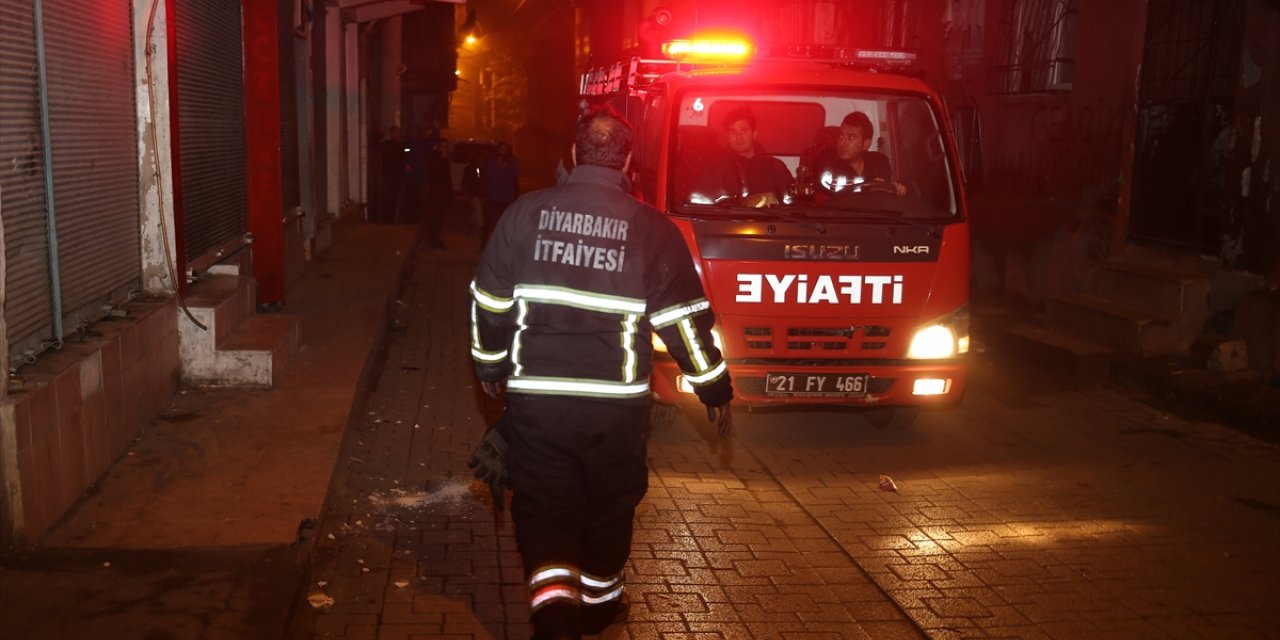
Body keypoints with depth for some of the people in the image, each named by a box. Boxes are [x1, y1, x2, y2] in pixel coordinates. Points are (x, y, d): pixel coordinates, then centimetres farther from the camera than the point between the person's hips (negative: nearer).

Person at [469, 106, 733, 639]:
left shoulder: (525, 213, -2)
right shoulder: (651, 229, -6)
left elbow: (489, 301, 4)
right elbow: (684, 318, -5)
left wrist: (490, 365, 21)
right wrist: (715, 390, 7)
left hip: (534, 396, 0)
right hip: (615, 401, 0)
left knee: (543, 501, 10)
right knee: (609, 502, 19)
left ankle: (552, 596, -9)